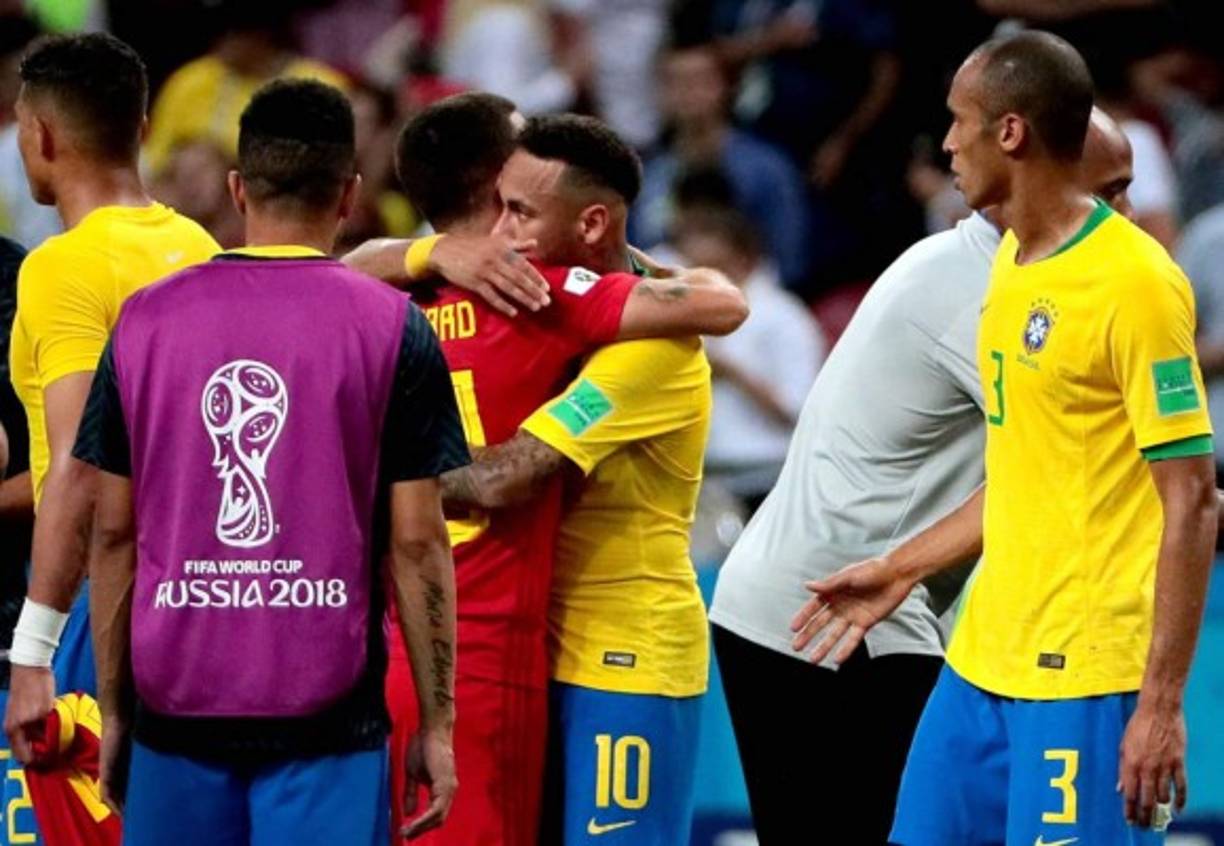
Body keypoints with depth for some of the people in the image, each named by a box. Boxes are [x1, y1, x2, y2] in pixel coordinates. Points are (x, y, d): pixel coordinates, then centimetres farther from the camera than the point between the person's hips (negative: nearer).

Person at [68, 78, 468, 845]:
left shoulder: (145, 320, 5)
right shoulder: (392, 328, -3)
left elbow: (114, 534, 7)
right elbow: (415, 542, -4)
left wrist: (113, 709, 15)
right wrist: (437, 722, 3)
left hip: (177, 704, 3)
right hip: (327, 716, -2)